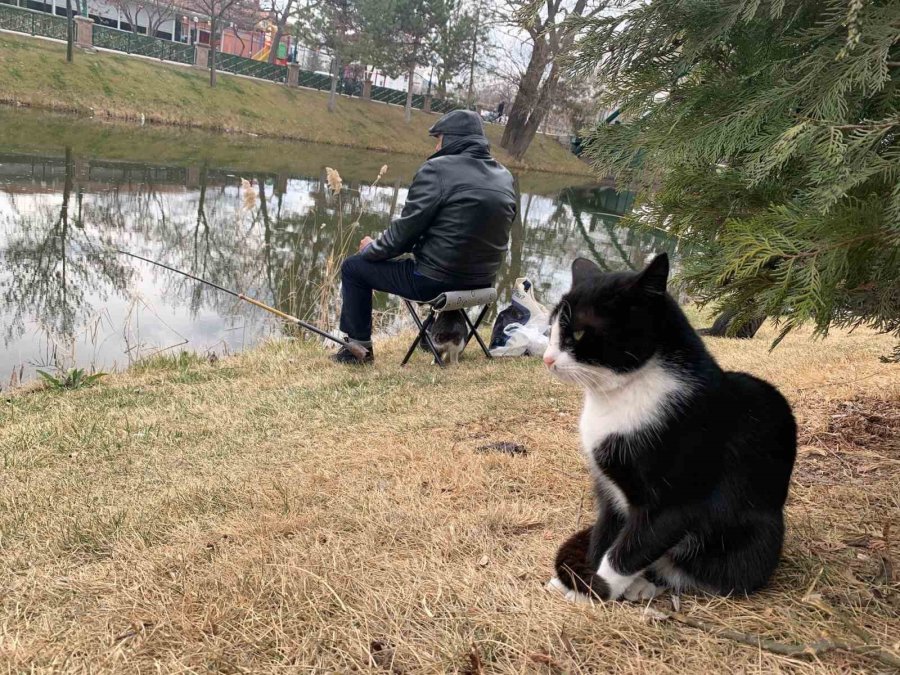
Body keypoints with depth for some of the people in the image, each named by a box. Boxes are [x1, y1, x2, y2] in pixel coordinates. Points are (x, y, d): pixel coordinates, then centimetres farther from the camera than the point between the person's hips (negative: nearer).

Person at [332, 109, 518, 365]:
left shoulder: (439, 169, -14)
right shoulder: (505, 178, 5)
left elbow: (405, 229, -12)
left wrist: (372, 249, 6)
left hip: (434, 281, -7)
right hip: (482, 282, 7)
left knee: (353, 267, 11)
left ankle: (359, 348, 18)